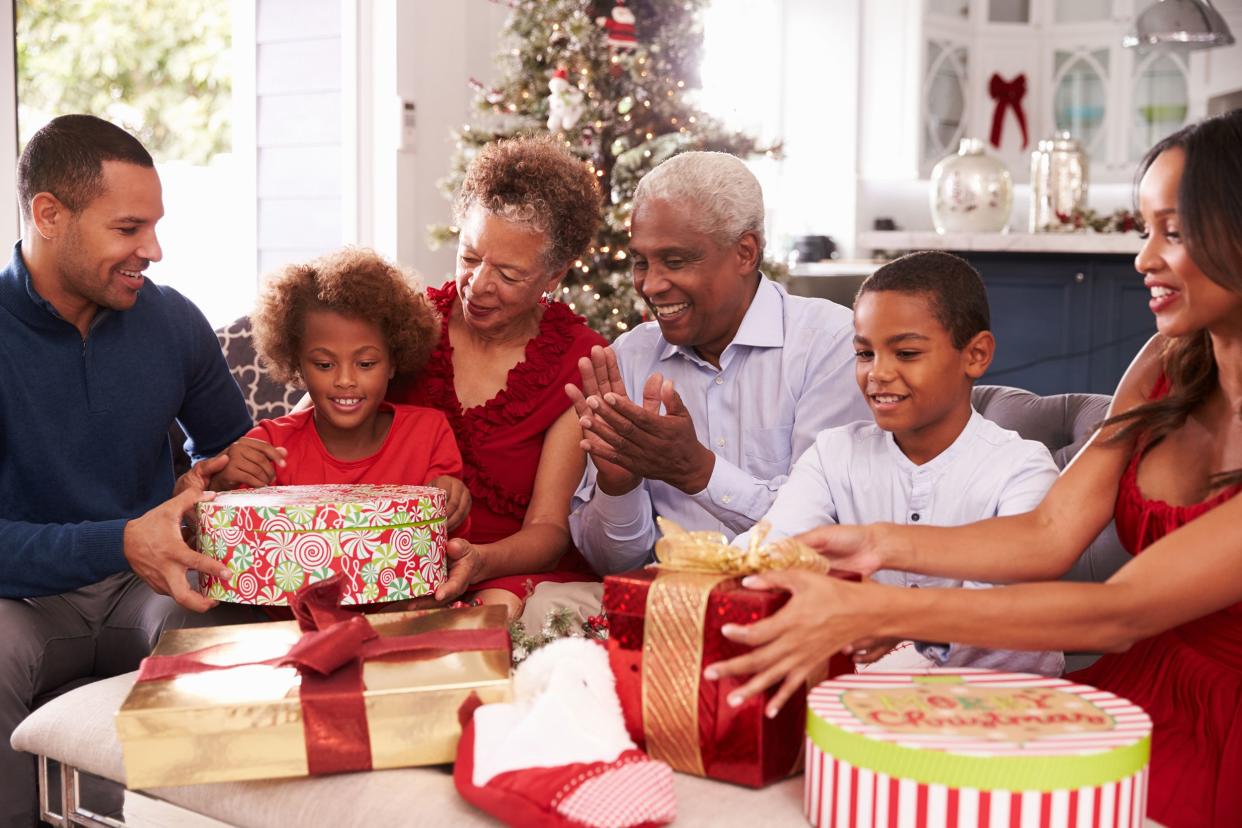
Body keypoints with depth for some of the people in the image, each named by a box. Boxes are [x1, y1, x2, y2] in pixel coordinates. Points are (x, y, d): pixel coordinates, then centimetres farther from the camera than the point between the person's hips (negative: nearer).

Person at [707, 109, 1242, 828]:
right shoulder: (1170, 365, 5)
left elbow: (1121, 611, -25)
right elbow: (1051, 533, 3)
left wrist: (870, 613, -30)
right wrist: (882, 545, -11)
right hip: (1128, 695, 6)